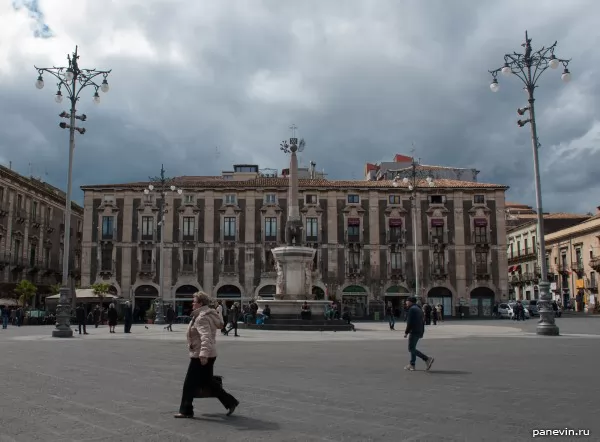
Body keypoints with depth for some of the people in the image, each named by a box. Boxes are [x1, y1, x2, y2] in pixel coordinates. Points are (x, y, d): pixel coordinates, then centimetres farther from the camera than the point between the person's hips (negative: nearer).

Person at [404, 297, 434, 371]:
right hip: (419, 332, 10)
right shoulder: (419, 309, 17)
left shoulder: (412, 309, -13)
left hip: (414, 332, -10)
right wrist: (422, 332, 20)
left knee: (411, 349, -5)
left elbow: (410, 322, -19)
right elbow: (422, 322, 18)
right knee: (412, 348, 13)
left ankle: (427, 359, -7)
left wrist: (406, 332, -14)